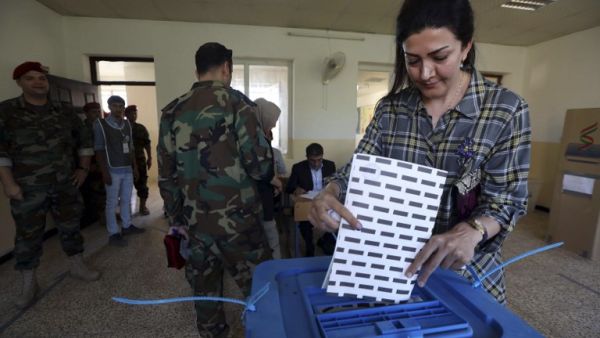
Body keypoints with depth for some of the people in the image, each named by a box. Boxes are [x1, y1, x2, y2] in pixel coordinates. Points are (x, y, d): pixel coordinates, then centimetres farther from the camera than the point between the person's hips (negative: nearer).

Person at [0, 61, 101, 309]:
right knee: (28, 235, 8)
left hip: (65, 185, 3)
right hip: (28, 189, -2)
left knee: (70, 227, 12)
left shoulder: (63, 113, 5)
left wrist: (84, 168, 9)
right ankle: (29, 283, 24)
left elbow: (85, 138, 14)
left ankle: (77, 267, 30)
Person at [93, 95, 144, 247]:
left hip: (127, 169, 5)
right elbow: (99, 150, -8)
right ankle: (113, 234, 9)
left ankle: (127, 226, 27)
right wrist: (104, 172, -14)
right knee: (112, 203, 2)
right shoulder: (101, 124, -5)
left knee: (126, 200, 14)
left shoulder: (127, 124, 10)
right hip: (113, 170, -5)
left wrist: (135, 166, 12)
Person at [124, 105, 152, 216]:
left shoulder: (141, 128, 6)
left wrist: (149, 158, 2)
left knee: (142, 184, 4)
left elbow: (147, 143, 7)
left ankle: (143, 206, 14)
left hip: (140, 160, 1)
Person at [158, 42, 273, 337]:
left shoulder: (172, 111, 7)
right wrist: (267, 173, 8)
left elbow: (166, 175, 9)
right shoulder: (235, 102, -9)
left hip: (193, 222, 6)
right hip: (236, 220, -5)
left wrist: (177, 218, 18)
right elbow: (259, 165, -15)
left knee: (205, 292, 21)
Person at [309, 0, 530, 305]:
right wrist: (330, 193, -29)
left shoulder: (506, 110, -11)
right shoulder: (390, 108, -6)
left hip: (465, 269, -1)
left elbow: (507, 198, -12)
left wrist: (471, 231, -33)